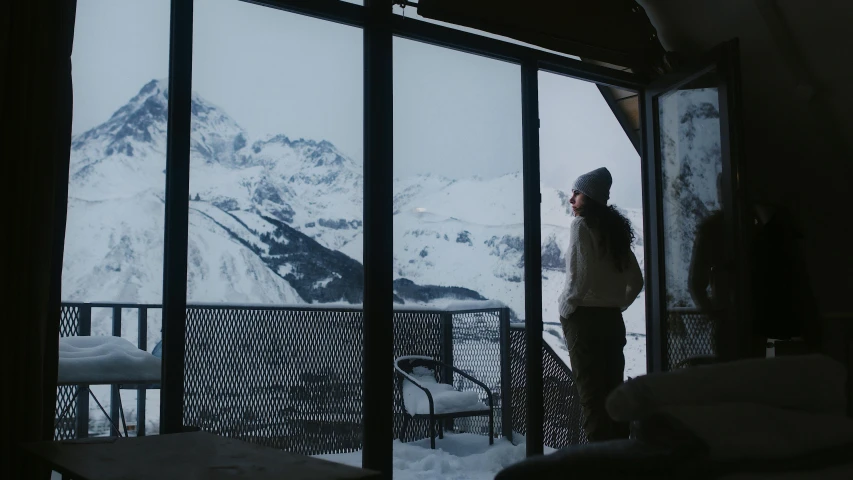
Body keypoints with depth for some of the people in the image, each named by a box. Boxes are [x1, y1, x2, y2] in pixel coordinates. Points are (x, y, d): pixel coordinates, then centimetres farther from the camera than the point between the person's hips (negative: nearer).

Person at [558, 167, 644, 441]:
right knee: (613, 391, 12)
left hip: (584, 318, -8)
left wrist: (565, 308, -5)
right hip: (612, 319, 8)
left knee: (591, 395, -4)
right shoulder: (615, 229, 13)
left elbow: (580, 276, -18)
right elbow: (635, 281, 16)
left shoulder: (582, 225, -9)